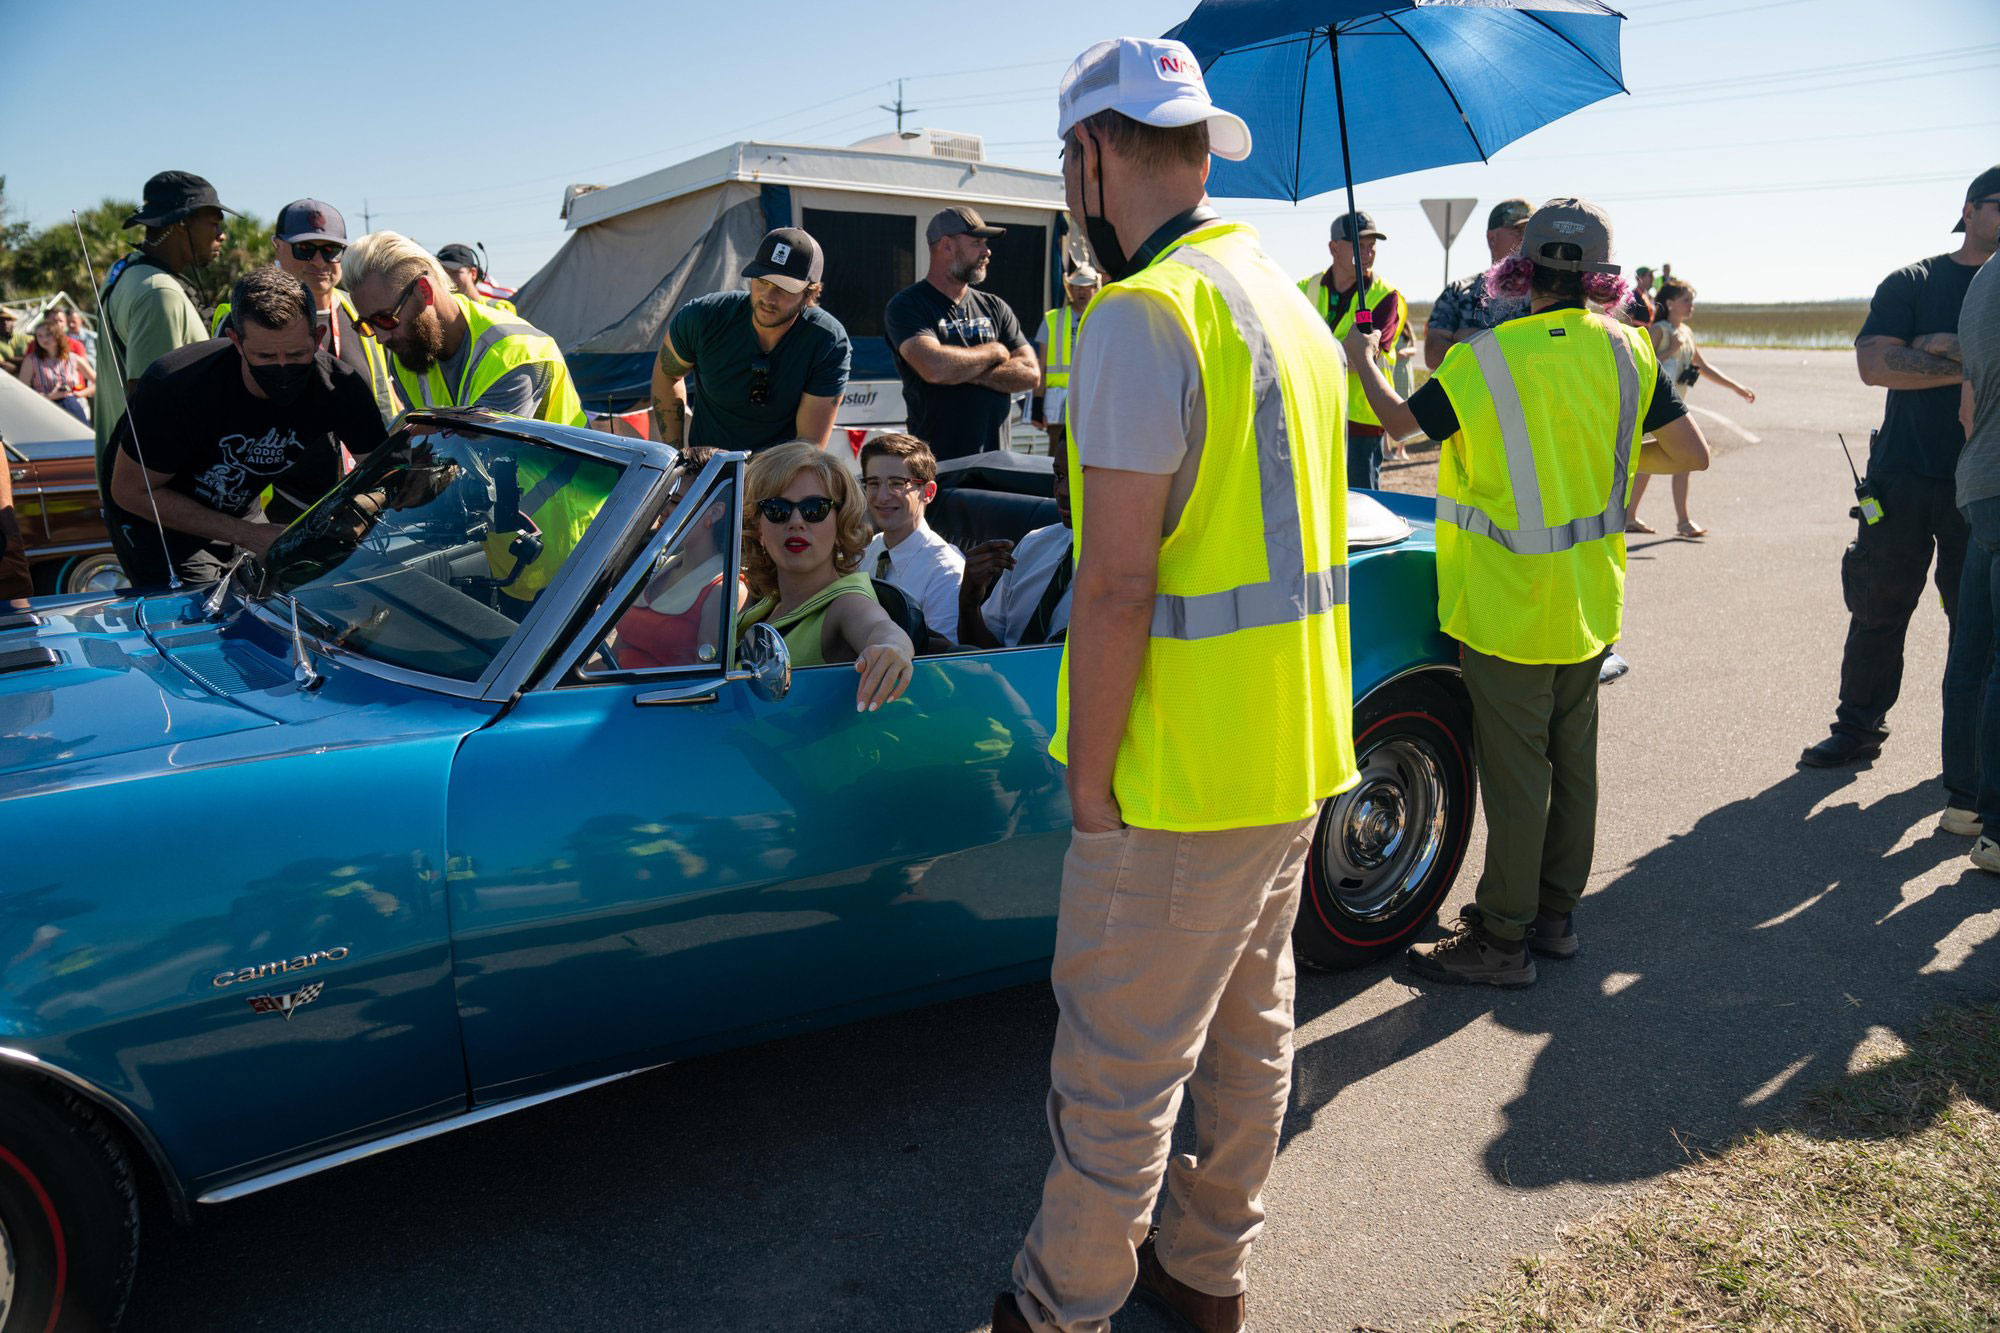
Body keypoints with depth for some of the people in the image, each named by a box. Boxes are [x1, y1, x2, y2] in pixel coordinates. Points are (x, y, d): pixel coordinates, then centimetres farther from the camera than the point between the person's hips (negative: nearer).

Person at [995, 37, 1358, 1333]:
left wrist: (1091, 778, -13)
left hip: (1185, 782, -9)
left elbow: (1117, 582, -23)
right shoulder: (1290, 302, 12)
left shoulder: (1144, 314, -18)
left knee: (1118, 1066, 7)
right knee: (1251, 1028, 21)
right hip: (1301, 754, 9)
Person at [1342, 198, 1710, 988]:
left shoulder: (1487, 358, -16)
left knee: (1515, 770, 0)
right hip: (1590, 601, 6)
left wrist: (1360, 360, 14)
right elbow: (1693, 453, 3)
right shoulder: (1626, 350, -1)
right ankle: (1556, 915, 29)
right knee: (1571, 756, 15)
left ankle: (1503, 940, 11)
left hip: (1509, 604, -6)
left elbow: (1401, 421, -3)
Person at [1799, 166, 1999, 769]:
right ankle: (1858, 728, 17)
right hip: (1903, 475, 0)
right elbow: (1874, 362, -9)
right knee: (1877, 608, 5)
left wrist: (1940, 347, -13)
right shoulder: (1913, 282, 6)